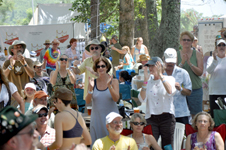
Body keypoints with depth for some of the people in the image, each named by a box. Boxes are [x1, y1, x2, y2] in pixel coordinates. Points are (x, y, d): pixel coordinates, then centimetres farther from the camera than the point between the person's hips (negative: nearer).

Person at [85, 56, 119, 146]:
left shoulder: (113, 81, 0)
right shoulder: (93, 82, 3)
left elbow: (116, 99, -12)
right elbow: (87, 102, -3)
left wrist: (109, 85, -23)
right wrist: (91, 88, -19)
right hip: (97, 117, 1)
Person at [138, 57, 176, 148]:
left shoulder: (170, 79, 6)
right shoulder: (148, 81, 12)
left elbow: (170, 92, -17)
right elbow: (142, 99, -2)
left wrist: (160, 75, -14)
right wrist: (146, 80, -5)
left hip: (166, 117, -1)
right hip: (151, 118, 2)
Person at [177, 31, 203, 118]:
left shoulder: (197, 54, 2)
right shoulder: (176, 55, 5)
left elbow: (200, 72, -5)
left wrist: (190, 63, -19)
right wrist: (182, 63, -17)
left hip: (195, 89, -1)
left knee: (196, 115, 0)